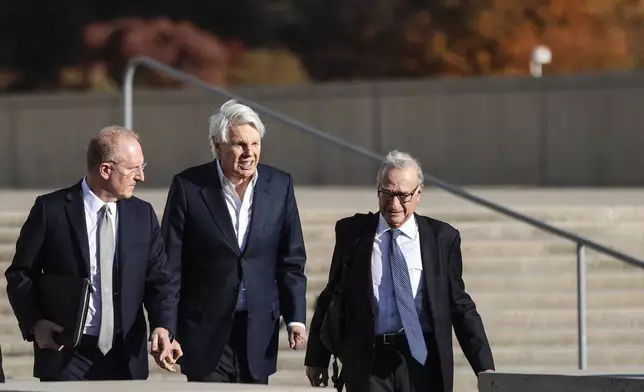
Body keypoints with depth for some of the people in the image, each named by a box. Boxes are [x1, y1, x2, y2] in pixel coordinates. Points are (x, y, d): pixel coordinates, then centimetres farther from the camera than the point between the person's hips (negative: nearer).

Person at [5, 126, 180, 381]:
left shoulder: (143, 214, 7)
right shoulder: (51, 210, -4)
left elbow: (160, 280, 6)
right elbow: (20, 275, 1)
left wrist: (162, 326, -12)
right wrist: (35, 323, -14)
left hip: (126, 358, 3)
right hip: (66, 354, -3)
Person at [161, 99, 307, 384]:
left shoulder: (279, 186, 3)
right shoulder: (188, 187, -5)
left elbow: (291, 261, 7)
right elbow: (169, 263, -2)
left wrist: (296, 318, 0)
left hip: (259, 329, 2)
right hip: (206, 329, -2)